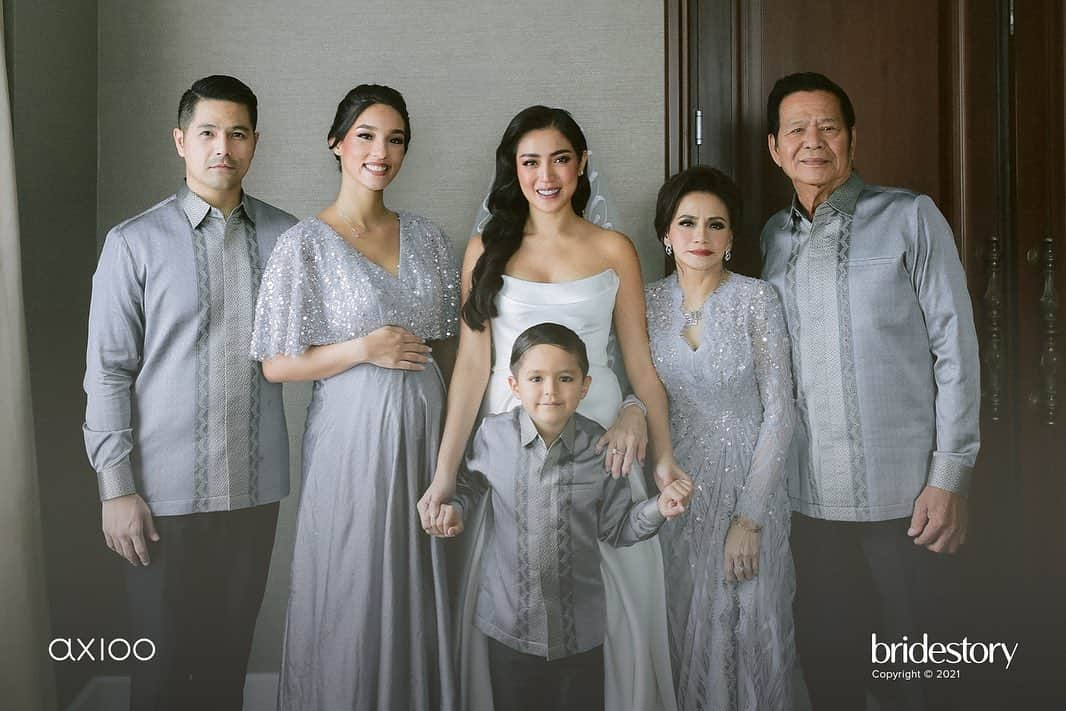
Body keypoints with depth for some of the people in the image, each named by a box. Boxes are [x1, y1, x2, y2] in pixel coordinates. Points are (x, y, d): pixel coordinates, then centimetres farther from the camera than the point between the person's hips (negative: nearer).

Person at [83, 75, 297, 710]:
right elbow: (108, 371, -4)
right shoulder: (135, 243, -4)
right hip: (167, 489, -2)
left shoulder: (287, 238, 4)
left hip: (256, 484, 3)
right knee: (165, 656, 8)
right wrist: (116, 487, -8)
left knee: (230, 649, 15)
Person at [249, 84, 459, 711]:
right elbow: (277, 365, -6)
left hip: (424, 432, 4)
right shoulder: (306, 243, -6)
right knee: (353, 593, 4)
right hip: (353, 434, -4)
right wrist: (364, 348, -15)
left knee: (418, 587, 11)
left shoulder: (426, 236, 8)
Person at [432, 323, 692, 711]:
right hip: (509, 624, 0)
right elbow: (469, 480, 13)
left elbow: (615, 528, 0)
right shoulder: (492, 434, -8)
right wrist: (453, 506, -6)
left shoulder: (599, 446, -9)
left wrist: (658, 508, -16)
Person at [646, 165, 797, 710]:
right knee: (688, 626, 11)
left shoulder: (756, 299, -9)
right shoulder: (649, 302, 1)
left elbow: (780, 411, -10)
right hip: (679, 487, 3)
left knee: (751, 627, 5)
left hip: (751, 480, -3)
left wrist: (749, 517, -13)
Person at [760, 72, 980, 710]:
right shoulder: (775, 237, 11)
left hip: (904, 495, -3)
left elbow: (955, 347, -4)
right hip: (812, 499, 4)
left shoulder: (909, 218, -1)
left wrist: (951, 477, -11)